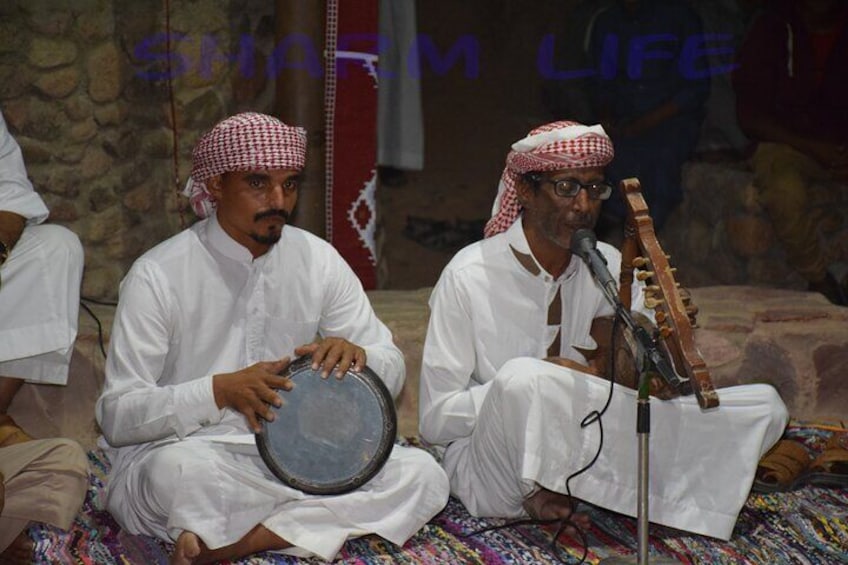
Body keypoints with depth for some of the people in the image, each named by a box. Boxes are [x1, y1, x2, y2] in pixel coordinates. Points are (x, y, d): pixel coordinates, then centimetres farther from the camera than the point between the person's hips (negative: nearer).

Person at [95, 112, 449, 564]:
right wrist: (220, 390, -27)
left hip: (292, 453, 6)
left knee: (423, 475, -19)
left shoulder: (318, 260, 4)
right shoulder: (158, 275, -9)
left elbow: (392, 370, 8)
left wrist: (354, 355, -17)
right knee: (183, 470, -41)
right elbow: (117, 416, -13)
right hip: (189, 452, -5)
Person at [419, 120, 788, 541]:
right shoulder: (469, 276, -8)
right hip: (494, 469, -5)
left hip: (585, 454, 6)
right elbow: (435, 419, -10)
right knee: (522, 379, -39)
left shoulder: (607, 267, 7)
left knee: (764, 404, -5)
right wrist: (541, 381, -20)